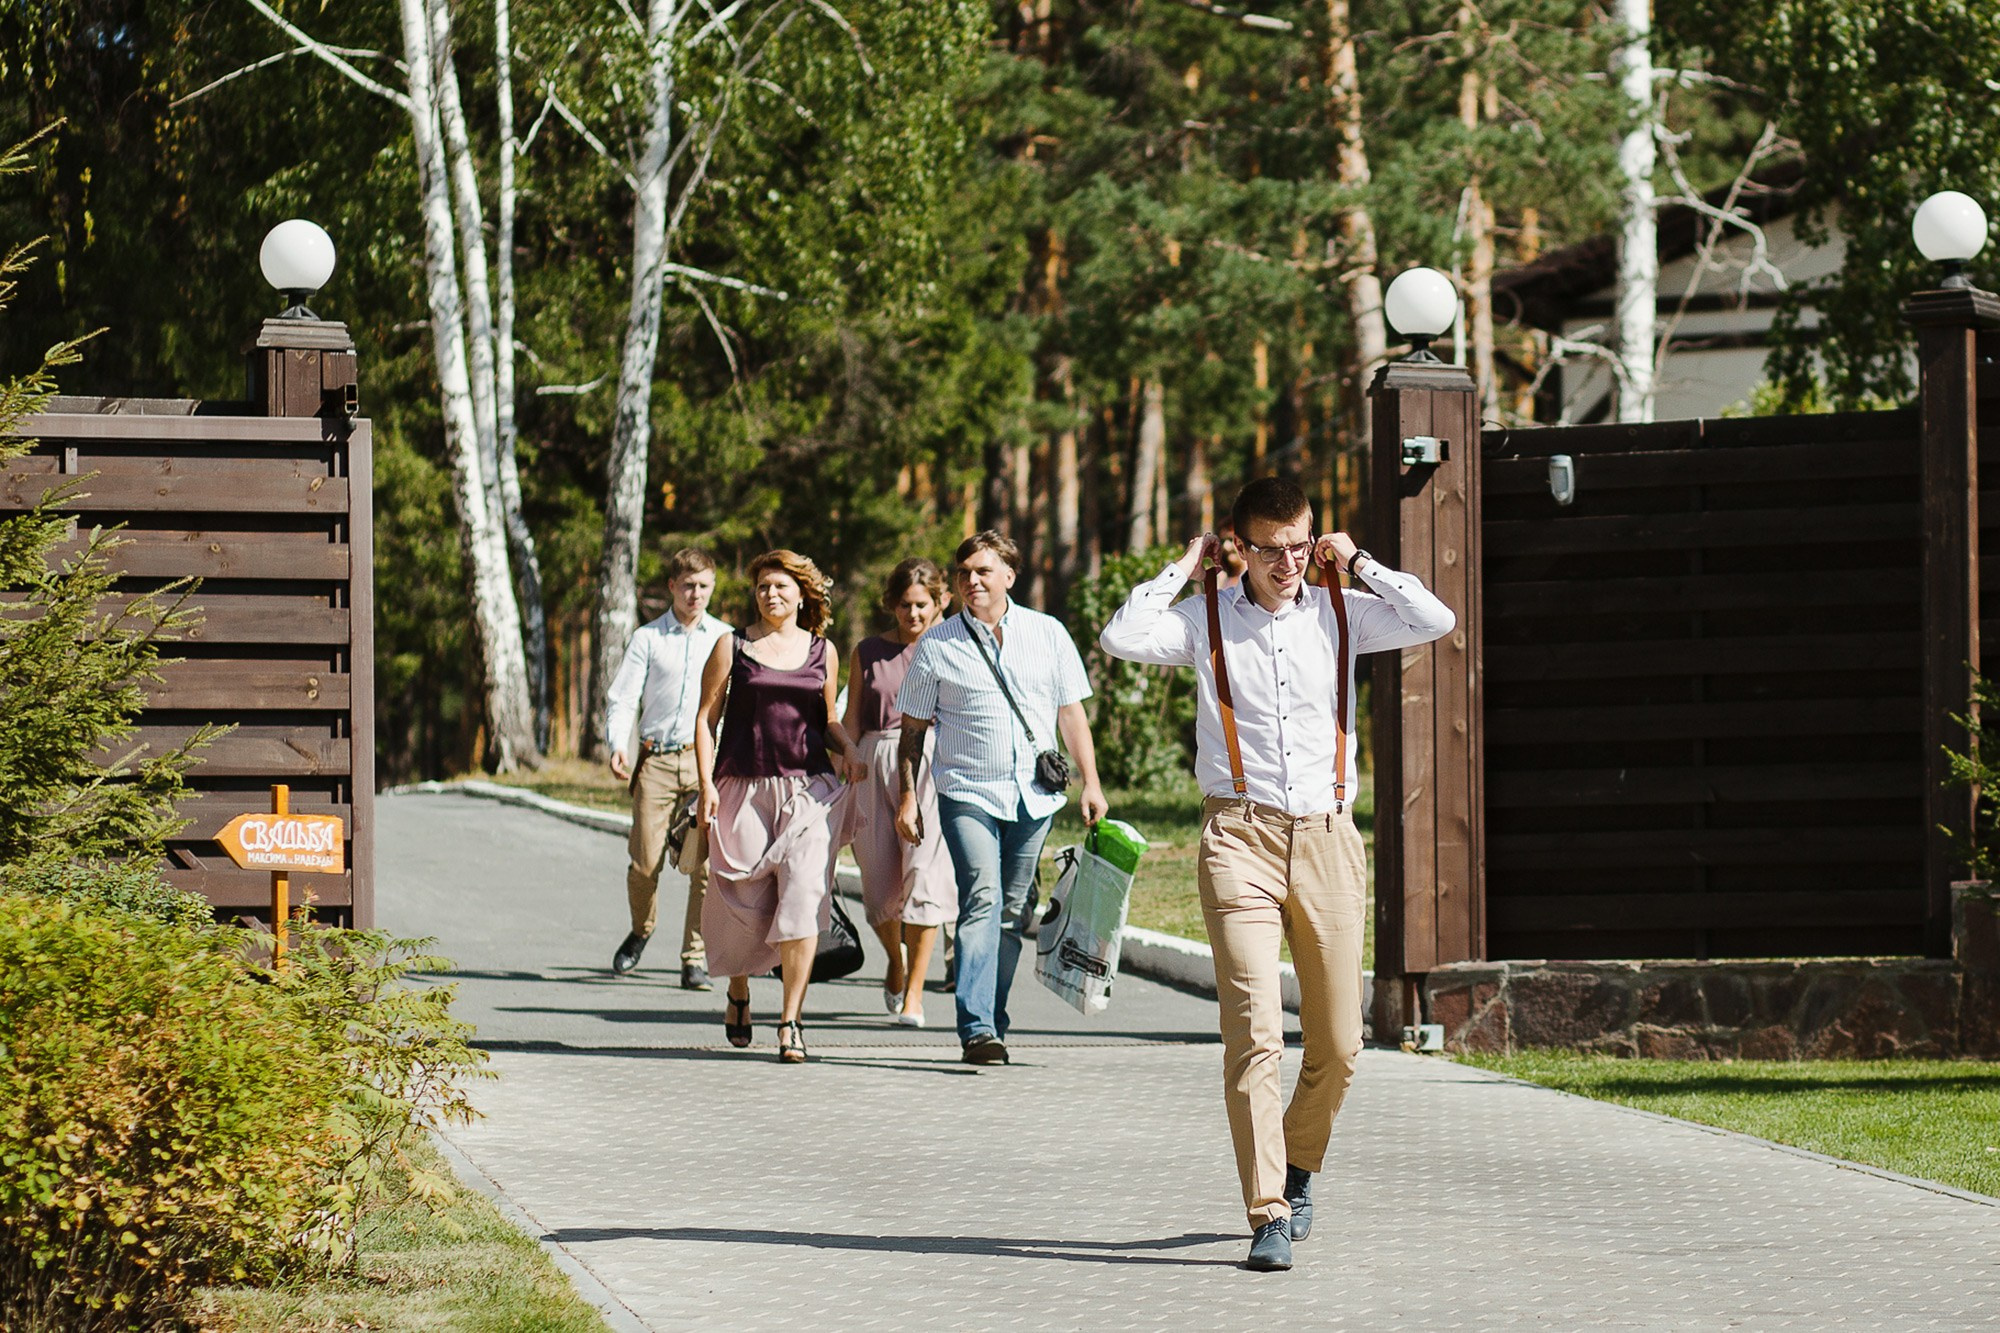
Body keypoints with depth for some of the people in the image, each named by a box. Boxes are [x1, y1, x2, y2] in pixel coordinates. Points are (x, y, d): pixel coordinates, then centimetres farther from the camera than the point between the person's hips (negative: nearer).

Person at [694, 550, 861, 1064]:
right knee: (746, 906, 3)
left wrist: (848, 749, 2)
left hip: (807, 789, 1)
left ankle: (790, 1022, -13)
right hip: (744, 789, -1)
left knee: (803, 901, -14)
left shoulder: (822, 651, 12)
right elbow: (706, 717, 4)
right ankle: (738, 993, 33)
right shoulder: (733, 647, 5)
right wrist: (707, 784, -6)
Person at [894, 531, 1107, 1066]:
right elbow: (913, 728, 8)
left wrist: (1090, 782, 5)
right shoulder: (937, 645, 5)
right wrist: (907, 796, 1)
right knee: (982, 898, -18)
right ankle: (977, 1029, -24)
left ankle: (992, 1025, 13)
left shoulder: (1048, 635, 10)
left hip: (1034, 797, 3)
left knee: (1013, 912, 5)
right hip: (968, 794, -3)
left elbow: (1072, 713, 12)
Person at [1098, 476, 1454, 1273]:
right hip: (1241, 838, -2)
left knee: (1338, 1045, 6)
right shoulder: (1207, 620, 4)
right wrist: (1184, 568, -2)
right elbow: (1122, 639, -11)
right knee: (1253, 1034, -13)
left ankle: (1298, 1167, 34)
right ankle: (1268, 1216, -12)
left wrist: (1357, 565, 2)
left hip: (1328, 840, 2)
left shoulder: (1339, 614, 9)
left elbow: (1437, 622, -3)